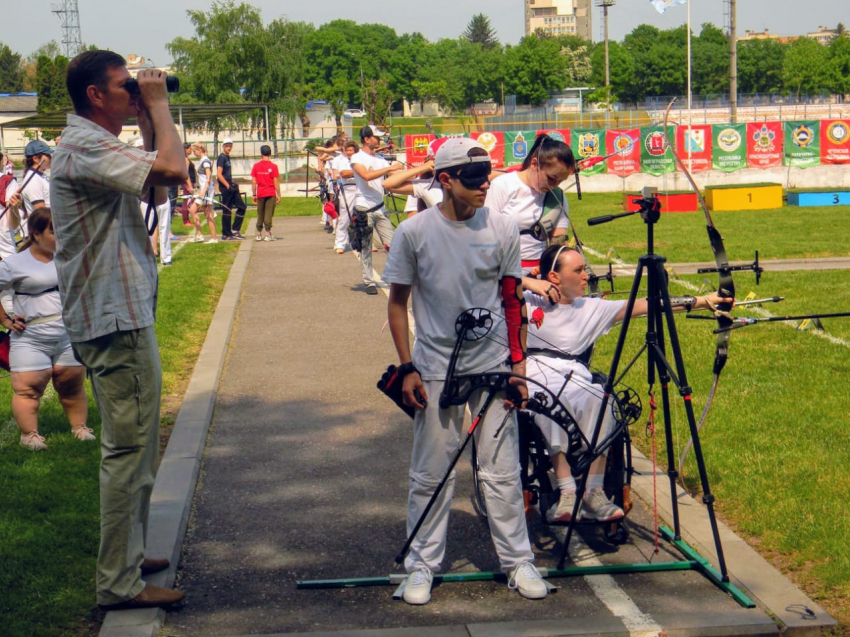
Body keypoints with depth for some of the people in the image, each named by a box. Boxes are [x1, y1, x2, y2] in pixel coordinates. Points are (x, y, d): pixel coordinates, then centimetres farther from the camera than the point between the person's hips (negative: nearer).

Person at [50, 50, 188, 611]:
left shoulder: (96, 145, 16)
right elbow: (172, 171, -29)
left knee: (135, 449, 19)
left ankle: (128, 557, 30)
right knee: (129, 451, -6)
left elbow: (158, 178, 20)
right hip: (116, 321, -11)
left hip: (121, 314, 11)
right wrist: (158, 105, -15)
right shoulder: (85, 148, -18)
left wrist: (150, 119, 11)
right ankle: (119, 582, 2)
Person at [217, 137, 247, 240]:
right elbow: (219, 174, -19)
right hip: (226, 188, -9)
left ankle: (235, 231, 11)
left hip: (231, 187, 9)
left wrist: (233, 184, 13)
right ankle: (226, 235, 1)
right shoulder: (222, 158, -11)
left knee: (241, 207, 9)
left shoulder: (227, 157, 16)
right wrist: (228, 186, -17)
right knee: (227, 210, -5)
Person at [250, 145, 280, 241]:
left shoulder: (256, 166, 1)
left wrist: (254, 195, 9)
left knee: (260, 214, 12)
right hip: (270, 193, -2)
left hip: (260, 194, 3)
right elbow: (276, 182, -7)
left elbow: (253, 182, 2)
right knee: (268, 214, -1)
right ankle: (268, 234, -4)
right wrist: (278, 195, 0)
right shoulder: (273, 166, -6)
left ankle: (259, 234, 16)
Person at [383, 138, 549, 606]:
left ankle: (517, 561, 17)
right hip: (435, 369, -1)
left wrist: (518, 364, 3)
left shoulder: (502, 229, -1)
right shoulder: (414, 232, -6)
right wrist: (407, 368, -4)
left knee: (502, 470, 5)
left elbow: (513, 300, 7)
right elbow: (397, 302, 2)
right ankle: (422, 566, 18)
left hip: (492, 366, 1)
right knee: (431, 473, 6)